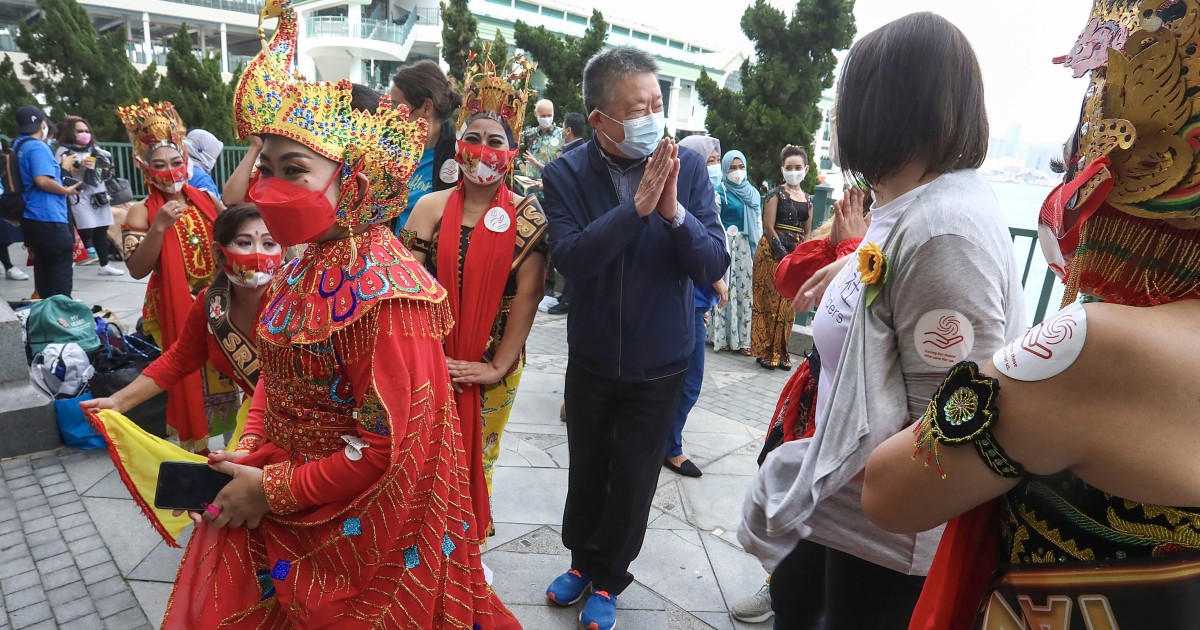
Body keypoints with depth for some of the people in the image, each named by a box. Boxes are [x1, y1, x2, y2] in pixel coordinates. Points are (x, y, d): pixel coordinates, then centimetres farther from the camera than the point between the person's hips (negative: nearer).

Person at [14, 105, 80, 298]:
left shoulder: (18, 146, 15)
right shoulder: (38, 146, -13)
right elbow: (42, 180, -24)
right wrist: (67, 191, -10)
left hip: (31, 218, 9)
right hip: (49, 218, -9)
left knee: (43, 267, 16)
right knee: (61, 270, -3)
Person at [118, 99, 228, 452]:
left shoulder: (206, 199, 3)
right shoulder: (141, 213, -7)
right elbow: (137, 270, -15)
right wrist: (159, 227, -26)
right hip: (175, 311, -3)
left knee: (224, 375, 13)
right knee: (190, 379, 3)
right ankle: (196, 449, 20)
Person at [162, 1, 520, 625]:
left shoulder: (382, 289, -27)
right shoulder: (306, 264, 0)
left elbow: (390, 450, -26)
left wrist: (270, 490, -16)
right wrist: (250, 457, -2)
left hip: (355, 533, -8)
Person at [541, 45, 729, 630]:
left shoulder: (689, 167, -12)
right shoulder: (566, 174, -12)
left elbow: (714, 265, -15)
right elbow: (572, 259, -26)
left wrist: (673, 211, -31)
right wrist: (638, 205, -32)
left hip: (659, 363, 0)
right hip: (592, 358, 1)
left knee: (633, 478, 13)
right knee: (586, 468, 20)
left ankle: (607, 580, 38)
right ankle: (582, 559, 47)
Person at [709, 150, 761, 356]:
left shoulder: (753, 193, 15)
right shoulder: (719, 192, -2)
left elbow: (759, 223, 17)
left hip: (747, 248, 5)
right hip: (726, 247, -5)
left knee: (746, 290, 4)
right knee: (726, 290, -4)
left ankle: (743, 339, 8)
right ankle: (722, 337, 4)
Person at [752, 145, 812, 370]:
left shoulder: (807, 199, 14)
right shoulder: (776, 193, -2)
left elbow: (807, 233, 15)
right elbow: (768, 227, -10)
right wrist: (783, 255, -14)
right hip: (773, 253, -5)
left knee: (788, 305, 7)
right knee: (769, 301, -3)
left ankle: (781, 351, 15)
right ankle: (765, 351, 4)